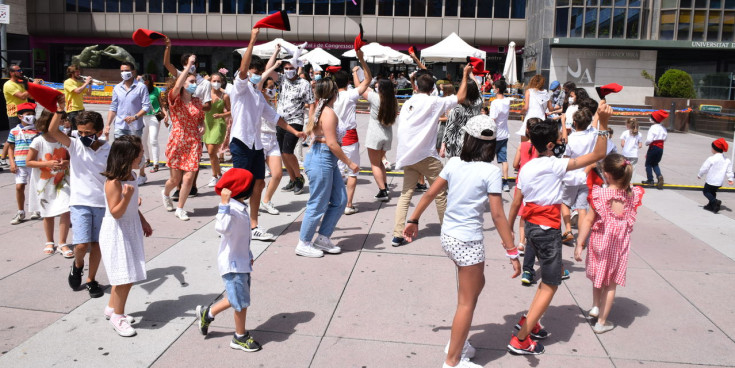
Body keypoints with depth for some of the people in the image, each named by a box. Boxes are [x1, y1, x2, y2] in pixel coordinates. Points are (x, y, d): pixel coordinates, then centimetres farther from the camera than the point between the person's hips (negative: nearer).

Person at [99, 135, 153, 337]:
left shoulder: (131, 176, 2)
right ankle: (117, 315, 16)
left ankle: (112, 308, 35)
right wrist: (127, 196, -38)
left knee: (129, 275, 16)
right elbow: (116, 212, -23)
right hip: (116, 232, -9)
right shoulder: (113, 183, -24)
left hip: (131, 229, 9)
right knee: (124, 276, -2)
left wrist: (143, 222, 21)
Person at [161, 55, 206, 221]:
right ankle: (165, 193, 42)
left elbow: (201, 120, 20)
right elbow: (176, 86, -26)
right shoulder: (174, 100, -4)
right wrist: (188, 67, -26)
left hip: (193, 143, 3)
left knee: (189, 178, -6)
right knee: (175, 179, 6)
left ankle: (180, 209, 12)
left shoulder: (197, 102, 9)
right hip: (177, 143, -3)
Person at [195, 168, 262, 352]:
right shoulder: (232, 210, -25)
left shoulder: (241, 208, 6)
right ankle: (240, 337, 23)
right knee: (241, 302, 5)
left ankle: (207, 313, 37)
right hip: (233, 263, -10)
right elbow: (222, 228, -45)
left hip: (241, 260, 10)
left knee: (236, 299, 21)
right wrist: (224, 204, -49)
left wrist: (248, 255, 26)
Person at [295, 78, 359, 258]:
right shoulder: (329, 113, -17)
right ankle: (304, 244, 13)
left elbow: (308, 131, 18)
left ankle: (322, 239, 22)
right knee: (318, 205, 0)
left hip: (329, 161, 10)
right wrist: (350, 163, -14)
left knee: (340, 201, 13)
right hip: (322, 159, -10)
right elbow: (332, 143, -20)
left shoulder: (321, 110, 12)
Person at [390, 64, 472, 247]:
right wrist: (465, 75, 9)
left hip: (408, 155, 5)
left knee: (406, 194, 7)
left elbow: (401, 128, 12)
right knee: (440, 193, 11)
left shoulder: (407, 104, 10)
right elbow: (460, 97, 1)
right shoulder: (434, 102, -6)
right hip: (426, 156, -5)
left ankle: (398, 235, 1)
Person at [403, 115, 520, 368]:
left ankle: (457, 342, 34)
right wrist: (512, 253, -12)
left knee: (477, 284, 26)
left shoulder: (454, 163, 1)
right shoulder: (491, 171, -14)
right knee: (467, 302, 8)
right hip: (468, 242, -6)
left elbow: (430, 194, 6)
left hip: (448, 237, 6)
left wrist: (414, 221, 18)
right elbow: (497, 215, -16)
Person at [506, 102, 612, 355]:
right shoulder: (555, 165, -14)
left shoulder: (527, 168, 6)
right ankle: (521, 340, 1)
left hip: (531, 226, 8)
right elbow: (597, 155, -15)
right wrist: (603, 123, -17)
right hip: (547, 229, -8)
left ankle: (528, 321, 28)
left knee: (552, 275, 25)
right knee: (550, 285, 2)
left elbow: (516, 203, 8)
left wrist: (509, 231, 16)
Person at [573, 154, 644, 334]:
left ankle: (595, 306, 26)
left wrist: (579, 244, -7)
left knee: (598, 275, 27)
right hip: (620, 245, 2)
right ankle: (601, 322, 21)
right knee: (611, 283, 13)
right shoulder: (632, 195, -10)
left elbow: (588, 221, -14)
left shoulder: (599, 194, -18)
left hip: (600, 241, -2)